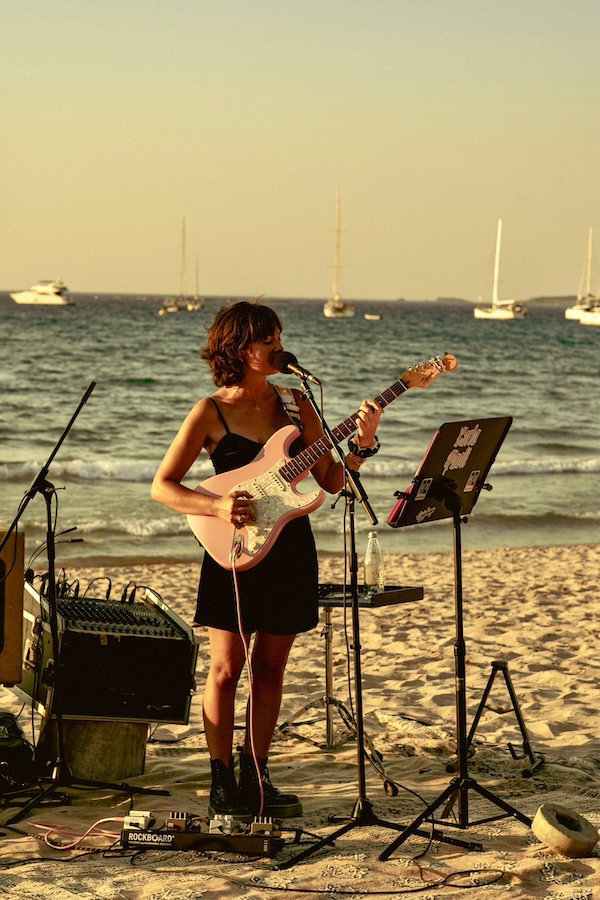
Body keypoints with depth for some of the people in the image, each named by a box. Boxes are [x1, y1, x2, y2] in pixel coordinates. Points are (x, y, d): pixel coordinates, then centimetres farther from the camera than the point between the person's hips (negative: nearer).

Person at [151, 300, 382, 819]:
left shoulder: (295, 404, 6)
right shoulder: (211, 413, -6)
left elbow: (330, 481, 5)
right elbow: (162, 486, -7)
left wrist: (362, 446, -11)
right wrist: (216, 506, -21)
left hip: (289, 550, 4)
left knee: (270, 667, 9)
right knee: (227, 667, -2)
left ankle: (256, 780, 18)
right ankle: (223, 786, 6)